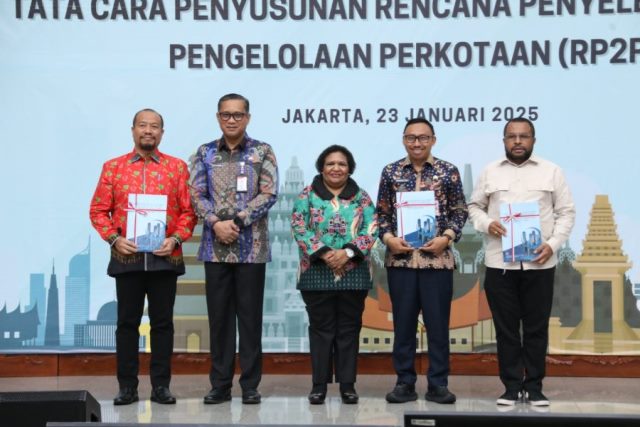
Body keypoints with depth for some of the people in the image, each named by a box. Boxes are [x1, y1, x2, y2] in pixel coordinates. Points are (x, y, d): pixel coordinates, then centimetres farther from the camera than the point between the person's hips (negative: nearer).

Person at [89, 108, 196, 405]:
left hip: (165, 258, 0)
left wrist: (175, 239, -10)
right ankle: (127, 386, 13)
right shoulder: (113, 167, 6)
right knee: (127, 322, 5)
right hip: (126, 257, 0)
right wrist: (114, 239, -8)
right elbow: (98, 210, 5)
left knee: (163, 322, 5)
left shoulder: (178, 167, 5)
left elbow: (189, 210, 3)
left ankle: (161, 385, 13)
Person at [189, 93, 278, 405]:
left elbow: (269, 194, -6)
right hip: (215, 247, 2)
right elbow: (196, 194, 2)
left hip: (252, 247, -2)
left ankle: (250, 385, 11)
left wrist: (237, 221, -14)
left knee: (250, 316, 2)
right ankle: (220, 385, 14)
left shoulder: (262, 152, 3)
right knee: (219, 316, 6)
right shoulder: (205, 153, 9)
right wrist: (216, 223, -14)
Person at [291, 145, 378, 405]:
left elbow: (371, 230, 0)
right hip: (317, 274, -1)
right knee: (321, 329, 3)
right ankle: (319, 384, 10)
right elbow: (299, 229, -4)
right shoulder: (308, 195, 5)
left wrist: (348, 252, -14)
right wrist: (323, 253, -16)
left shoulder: (361, 197, 9)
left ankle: (347, 384, 13)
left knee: (349, 329, 5)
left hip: (354, 274, 1)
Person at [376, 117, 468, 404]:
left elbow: (460, 211, 5)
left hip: (437, 258, -1)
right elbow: (382, 213, 10)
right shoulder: (390, 172, 6)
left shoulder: (448, 171, 3)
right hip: (400, 258, 1)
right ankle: (404, 382, 16)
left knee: (438, 323, 3)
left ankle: (438, 384, 12)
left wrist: (446, 238, -9)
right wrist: (388, 238, -6)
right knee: (403, 322, 6)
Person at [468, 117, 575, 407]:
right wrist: (486, 223, -10)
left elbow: (566, 212, 5)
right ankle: (512, 386, 13)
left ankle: (534, 387, 15)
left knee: (536, 328, 5)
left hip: (539, 263, 0)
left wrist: (553, 243, -9)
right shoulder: (490, 172, 9)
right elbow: (474, 206, 11)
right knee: (506, 328, 4)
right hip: (499, 263, 1)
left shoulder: (551, 172, 6)